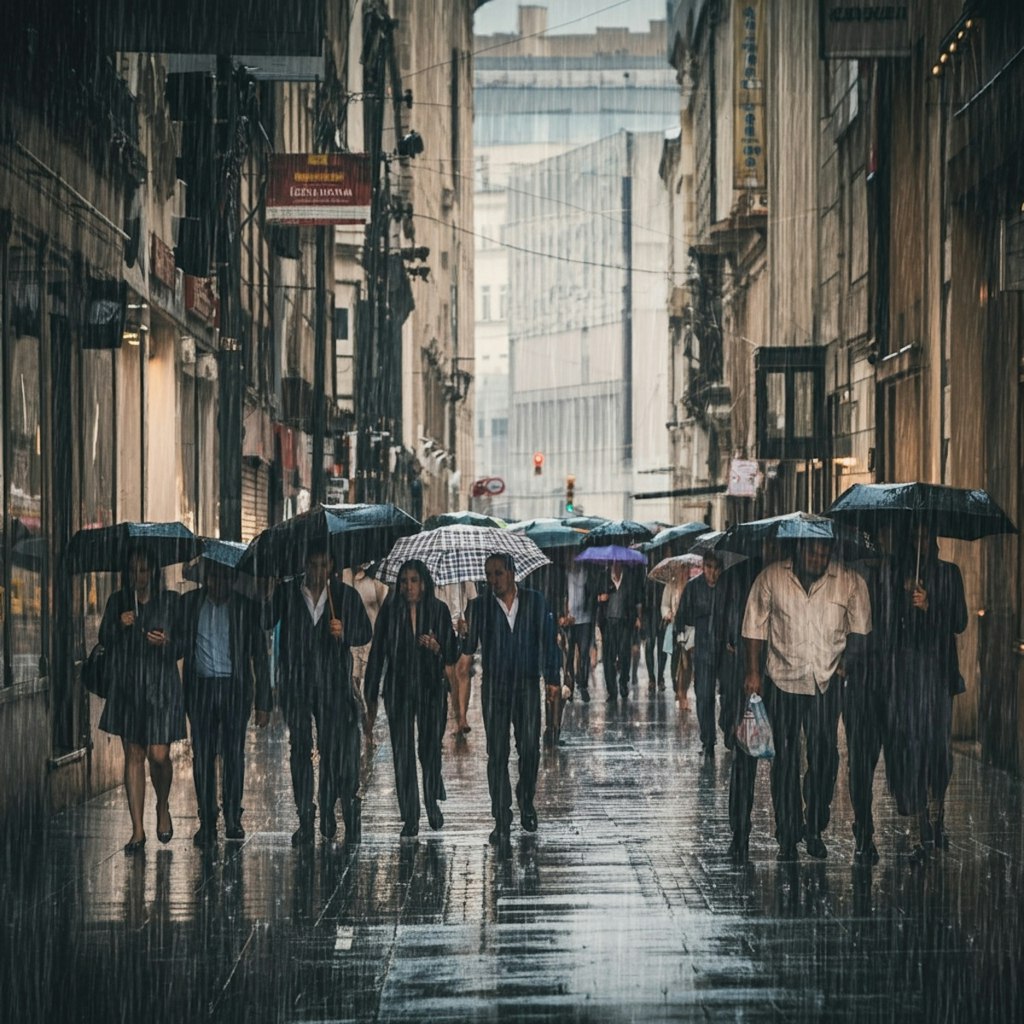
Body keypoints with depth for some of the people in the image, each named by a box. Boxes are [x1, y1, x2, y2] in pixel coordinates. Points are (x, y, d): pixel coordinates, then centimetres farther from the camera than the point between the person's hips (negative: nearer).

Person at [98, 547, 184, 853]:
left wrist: (166, 641, -19)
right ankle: (138, 830, 6)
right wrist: (118, 626, -14)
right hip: (127, 686, 2)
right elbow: (103, 640, 5)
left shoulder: (169, 601, 1)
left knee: (159, 755, -7)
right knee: (133, 756, 2)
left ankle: (163, 807, 25)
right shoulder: (117, 601, 7)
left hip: (160, 685, -2)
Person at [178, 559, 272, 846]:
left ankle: (233, 819, 11)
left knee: (234, 754, -2)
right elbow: (180, 645, 12)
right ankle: (206, 823, 8)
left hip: (236, 688, -1)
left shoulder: (246, 606, 0)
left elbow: (260, 656, 3)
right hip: (200, 689, 1)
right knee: (202, 756, 1)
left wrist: (263, 703, 1)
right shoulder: (189, 603, 5)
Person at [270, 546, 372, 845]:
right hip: (295, 682, 0)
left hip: (333, 683, 0)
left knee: (333, 748, -4)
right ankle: (304, 819, 4)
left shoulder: (346, 595, 5)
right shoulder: (286, 593, 4)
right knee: (300, 748, 1)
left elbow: (366, 633, 9)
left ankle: (328, 811, 8)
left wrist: (344, 633, -10)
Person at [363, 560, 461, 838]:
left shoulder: (439, 610, -1)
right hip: (398, 690, 0)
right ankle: (410, 817, 3)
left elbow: (453, 656, 4)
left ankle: (432, 803, 30)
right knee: (403, 753, -3)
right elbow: (377, 653, 0)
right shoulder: (390, 609, -2)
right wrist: (371, 697, 0)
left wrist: (437, 647, -20)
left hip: (432, 689, 0)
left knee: (431, 749, 5)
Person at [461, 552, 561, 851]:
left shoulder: (535, 601, 2)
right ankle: (502, 821, 1)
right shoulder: (479, 606, 1)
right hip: (494, 688, 0)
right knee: (497, 754, -2)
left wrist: (552, 678, 0)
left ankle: (526, 801, 27)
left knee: (529, 749, 0)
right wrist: (464, 634, -23)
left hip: (527, 684, 0)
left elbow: (547, 640, 5)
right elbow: (469, 648, -1)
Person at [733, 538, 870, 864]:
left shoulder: (849, 582, -1)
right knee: (784, 758, 1)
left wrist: (850, 661, 1)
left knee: (824, 757, 5)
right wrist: (753, 671, 0)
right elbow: (755, 626, 3)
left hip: (826, 682, 1)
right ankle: (788, 837, 8)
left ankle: (815, 830, 20)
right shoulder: (771, 577, -2)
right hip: (782, 679, -1)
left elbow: (859, 627, 12)